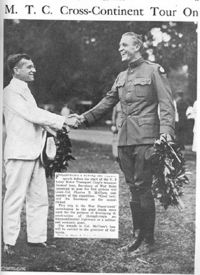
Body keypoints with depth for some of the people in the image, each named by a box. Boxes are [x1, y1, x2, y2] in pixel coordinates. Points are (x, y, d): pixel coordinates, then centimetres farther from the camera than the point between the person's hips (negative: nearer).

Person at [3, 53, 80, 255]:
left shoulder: (25, 91, 19)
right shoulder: (10, 92, -10)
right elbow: (33, 114, -19)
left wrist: (59, 125, 6)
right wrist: (64, 121, -17)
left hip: (34, 152, 9)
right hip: (19, 153, -9)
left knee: (39, 198, 9)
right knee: (15, 198, -3)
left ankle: (36, 238, 17)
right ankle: (9, 242, 4)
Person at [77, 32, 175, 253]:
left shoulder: (154, 71, -1)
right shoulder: (121, 77, 19)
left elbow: (166, 104, -7)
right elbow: (108, 102, 23)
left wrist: (166, 132, -20)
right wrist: (84, 118, 15)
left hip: (145, 139, -6)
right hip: (125, 139, 6)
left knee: (143, 188, -5)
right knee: (133, 188, 10)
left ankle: (148, 240, 4)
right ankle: (137, 235, 18)